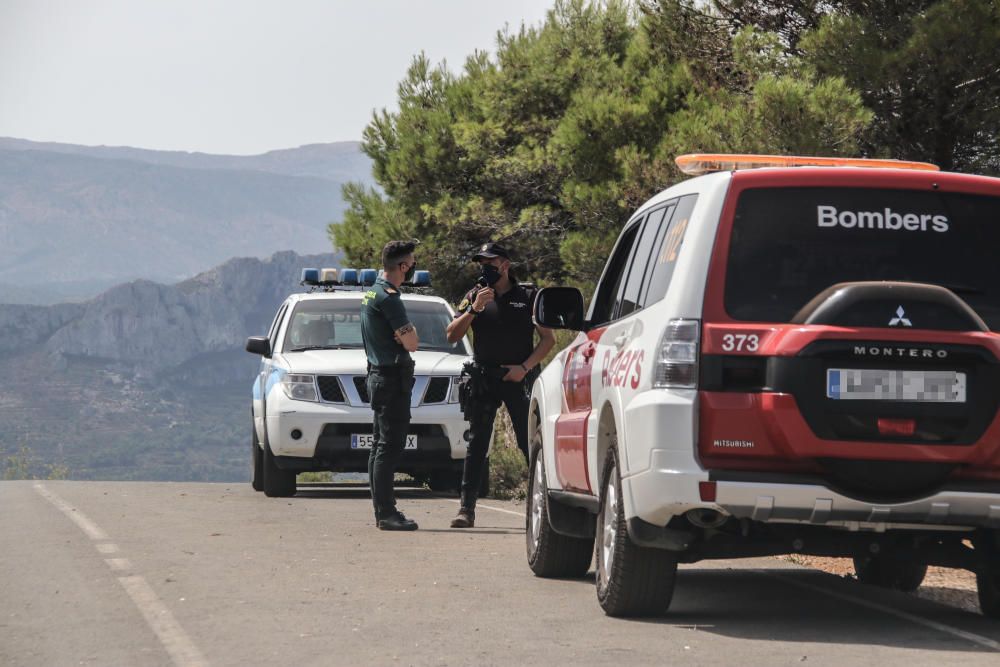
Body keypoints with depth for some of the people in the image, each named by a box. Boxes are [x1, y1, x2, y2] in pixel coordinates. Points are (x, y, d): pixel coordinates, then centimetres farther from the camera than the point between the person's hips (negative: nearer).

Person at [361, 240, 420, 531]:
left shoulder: (371, 294, 15)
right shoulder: (388, 298, -16)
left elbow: (405, 337, 18)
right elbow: (411, 343, -18)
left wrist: (406, 332, -2)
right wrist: (410, 331, 1)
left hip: (378, 374, 11)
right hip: (392, 376, -11)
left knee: (380, 445, 12)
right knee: (390, 445, -11)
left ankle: (382, 509, 16)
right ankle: (386, 512, -14)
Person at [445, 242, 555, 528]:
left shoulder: (527, 298, 5)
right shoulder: (475, 296, 10)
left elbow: (548, 338, 4)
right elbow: (452, 335, 3)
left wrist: (525, 367, -9)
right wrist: (473, 309, -11)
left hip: (519, 378, -2)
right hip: (483, 378, 2)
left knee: (530, 443, -4)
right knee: (476, 444, -1)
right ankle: (466, 508, -1)